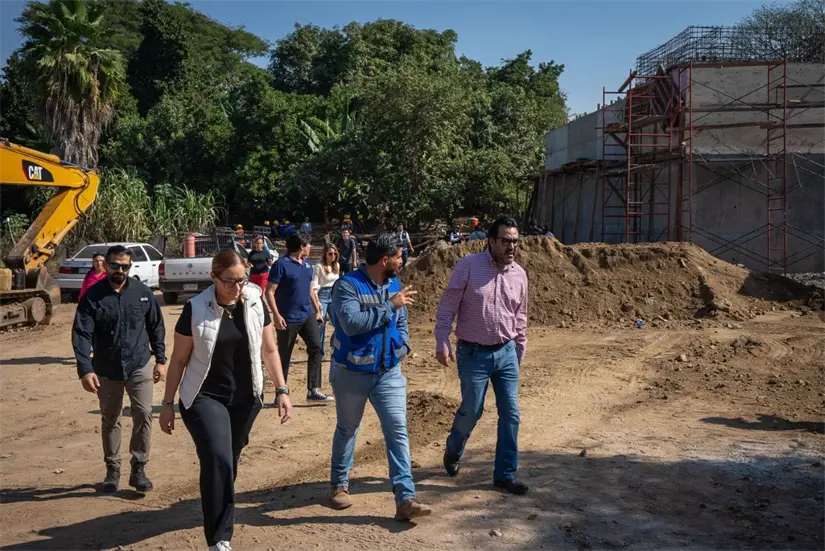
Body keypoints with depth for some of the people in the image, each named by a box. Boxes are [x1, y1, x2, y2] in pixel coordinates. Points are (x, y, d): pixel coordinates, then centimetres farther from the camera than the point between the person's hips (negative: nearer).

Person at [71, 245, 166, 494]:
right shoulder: (92, 296, -8)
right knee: (109, 420, 13)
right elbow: (81, 334, -12)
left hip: (139, 366, 0)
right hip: (106, 370, 0)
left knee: (143, 414, -7)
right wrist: (85, 369, -22)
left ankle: (139, 468, 6)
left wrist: (160, 359, 3)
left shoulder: (143, 293, -3)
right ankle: (112, 468, 28)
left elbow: (156, 328, 5)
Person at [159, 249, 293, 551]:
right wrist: (167, 404, 0)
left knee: (229, 461, 16)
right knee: (217, 459, -19)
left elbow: (269, 350, 4)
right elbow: (179, 360, -3)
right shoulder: (195, 308, -12)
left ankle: (219, 512, 43)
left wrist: (282, 390, -1)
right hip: (204, 398, -3)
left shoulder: (255, 303, -5)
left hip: (245, 399, 3)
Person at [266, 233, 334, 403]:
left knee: (316, 348, -3)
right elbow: (269, 291, -14)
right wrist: (276, 315, -20)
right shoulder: (281, 264, -12)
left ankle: (313, 390, 2)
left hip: (308, 316, 7)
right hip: (288, 319, -6)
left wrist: (317, 310, 18)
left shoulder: (307, 264, 11)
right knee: (284, 357, 5)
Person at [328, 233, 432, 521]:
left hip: (389, 373, 4)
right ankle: (339, 484, 36)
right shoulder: (348, 285, -18)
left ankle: (405, 499, -1)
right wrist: (390, 306, -27)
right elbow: (351, 323, -31)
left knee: (398, 431, -3)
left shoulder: (395, 285, 3)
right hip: (351, 373, -4)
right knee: (347, 430, 14)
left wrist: (403, 346, 1)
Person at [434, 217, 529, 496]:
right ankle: (452, 452, 36)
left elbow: (520, 317, 14)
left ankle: (505, 474, 18)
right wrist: (442, 342, -15)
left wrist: (519, 351, 17)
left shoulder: (519, 274, 3)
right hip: (473, 354, -4)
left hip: (506, 353, 5)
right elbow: (447, 306, -10)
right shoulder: (468, 266, -11)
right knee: (471, 411, 6)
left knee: (510, 414, 4)